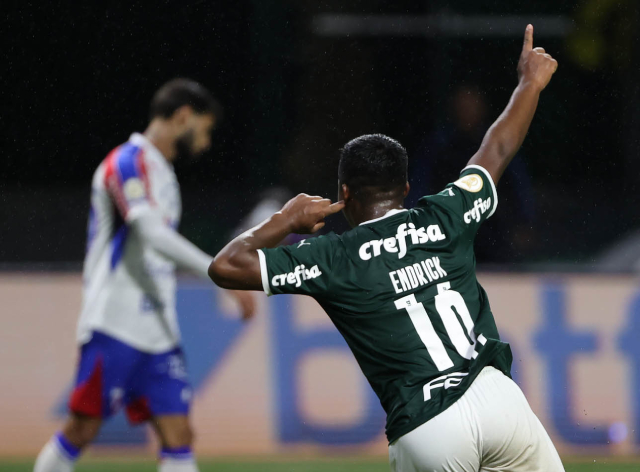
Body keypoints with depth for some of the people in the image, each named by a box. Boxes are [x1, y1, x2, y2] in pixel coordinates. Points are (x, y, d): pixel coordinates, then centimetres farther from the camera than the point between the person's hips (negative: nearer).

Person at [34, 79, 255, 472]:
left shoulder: (161, 171, 19)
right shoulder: (129, 162, -11)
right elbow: (151, 233, -26)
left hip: (158, 333, 8)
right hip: (115, 327, -8)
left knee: (179, 436, -2)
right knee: (83, 429, -2)